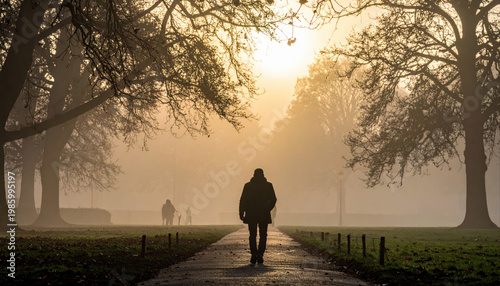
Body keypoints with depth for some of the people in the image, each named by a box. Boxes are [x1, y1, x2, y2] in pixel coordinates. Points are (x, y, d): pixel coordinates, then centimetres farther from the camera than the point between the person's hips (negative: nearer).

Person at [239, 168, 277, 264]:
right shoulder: (268, 185, 2)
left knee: (252, 235, 11)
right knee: (263, 235, 8)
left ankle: (254, 254, -4)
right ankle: (260, 254, -8)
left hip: (251, 214, 0)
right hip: (264, 215, 0)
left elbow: (242, 200, -3)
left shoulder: (248, 185, 1)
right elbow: (273, 199, 3)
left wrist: (241, 213, 2)